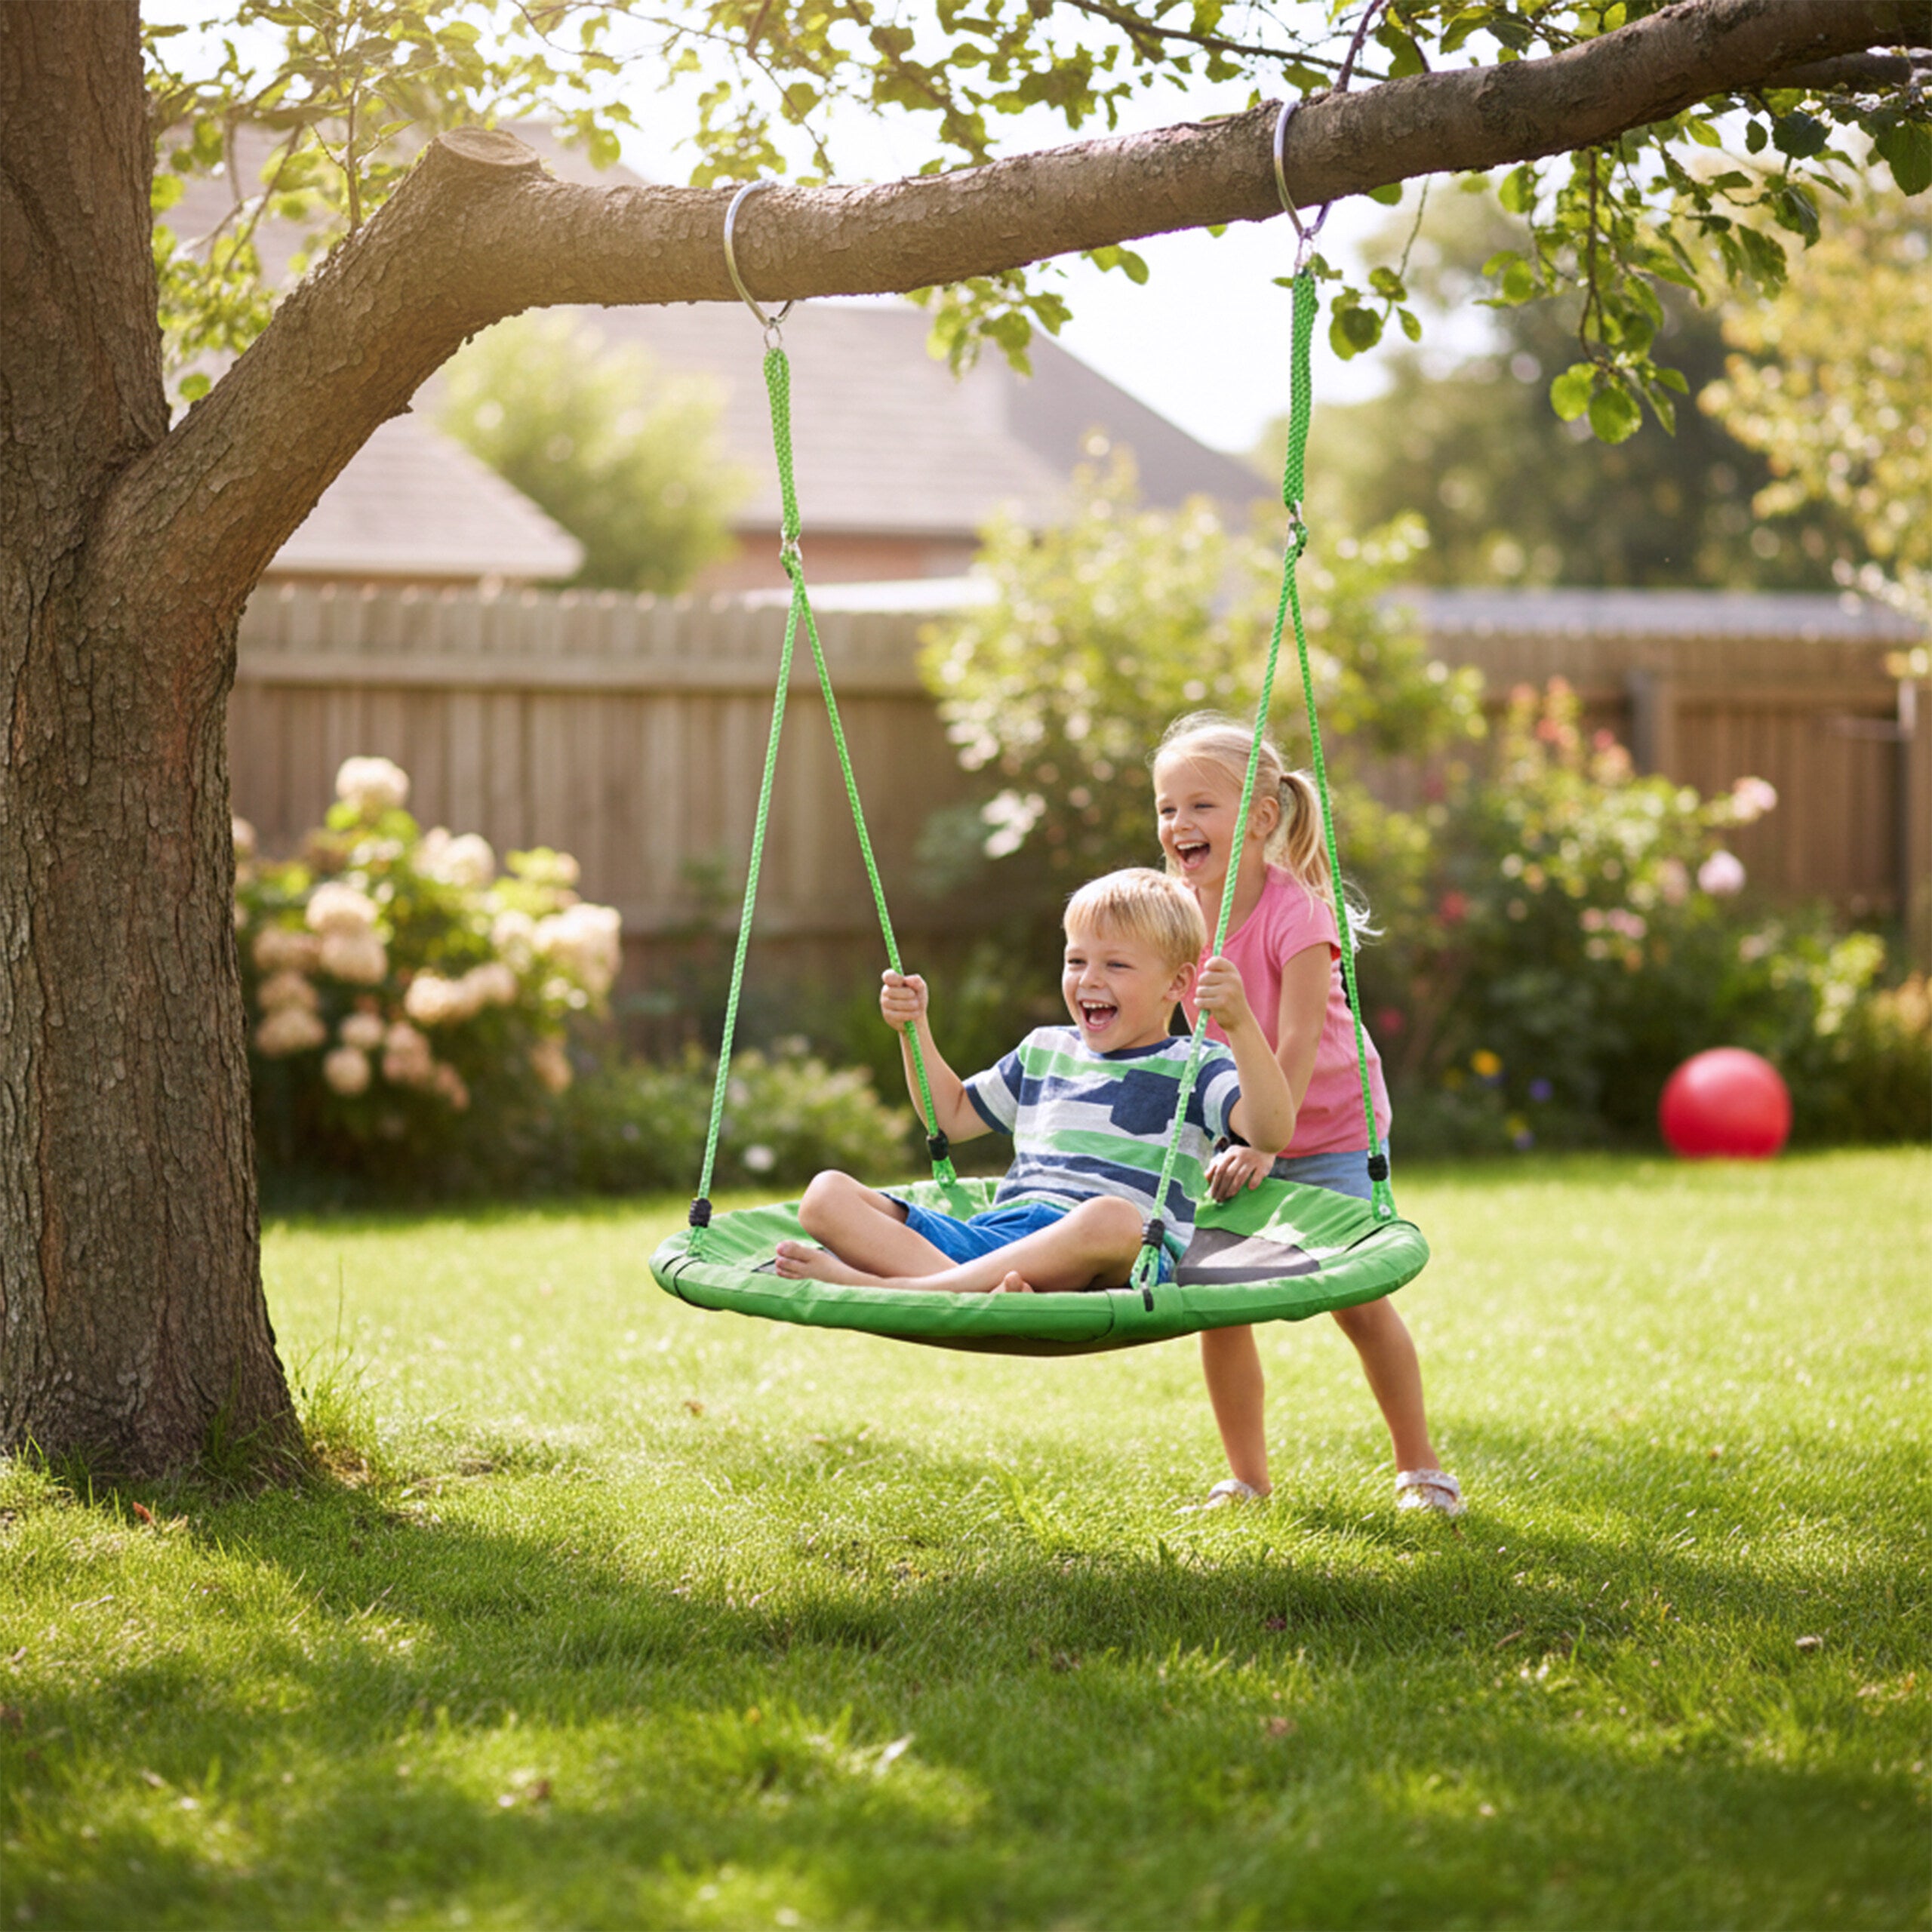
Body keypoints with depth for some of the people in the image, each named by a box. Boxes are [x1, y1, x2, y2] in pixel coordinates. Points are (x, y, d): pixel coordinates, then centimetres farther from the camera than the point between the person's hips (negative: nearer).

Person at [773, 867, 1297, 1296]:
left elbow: (1271, 1130, -10)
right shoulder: (1045, 1052, 29)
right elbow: (953, 1117, 43)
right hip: (994, 1234, 6)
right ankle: (979, 1292, -43)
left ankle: (888, 1288, -44)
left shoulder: (1191, 1069, 10)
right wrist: (915, 1029, 30)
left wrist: (1240, 1024, -22)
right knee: (826, 1195, -13)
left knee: (1110, 1219, -44)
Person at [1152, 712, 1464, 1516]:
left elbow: (1298, 1042, -28)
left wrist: (1265, 1144, -36)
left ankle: (1420, 1469, 13)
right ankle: (1245, 1478, 13)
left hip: (1328, 1133, -5)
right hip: (1234, 1140, 5)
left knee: (1361, 1301, -2)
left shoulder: (1294, 913, -23)